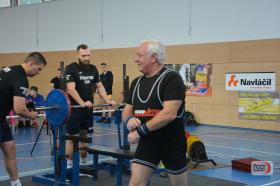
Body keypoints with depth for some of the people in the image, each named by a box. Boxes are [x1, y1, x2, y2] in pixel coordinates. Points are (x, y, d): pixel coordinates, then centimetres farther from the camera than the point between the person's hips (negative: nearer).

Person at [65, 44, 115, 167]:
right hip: (75, 108, -6)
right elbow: (71, 89, -22)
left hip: (88, 109, 6)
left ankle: (83, 163, 22)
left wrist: (107, 100, -3)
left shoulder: (93, 69, 8)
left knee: (84, 135, 13)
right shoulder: (71, 69, -12)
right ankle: (69, 165, 7)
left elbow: (99, 86, 11)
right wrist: (82, 103, -35)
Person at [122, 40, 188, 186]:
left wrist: (140, 131, -23)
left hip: (171, 143, -5)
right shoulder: (137, 82, 8)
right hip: (146, 142, 5)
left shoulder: (171, 78, -14)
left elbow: (169, 113, -24)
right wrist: (129, 119, -14)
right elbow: (127, 111, 11)